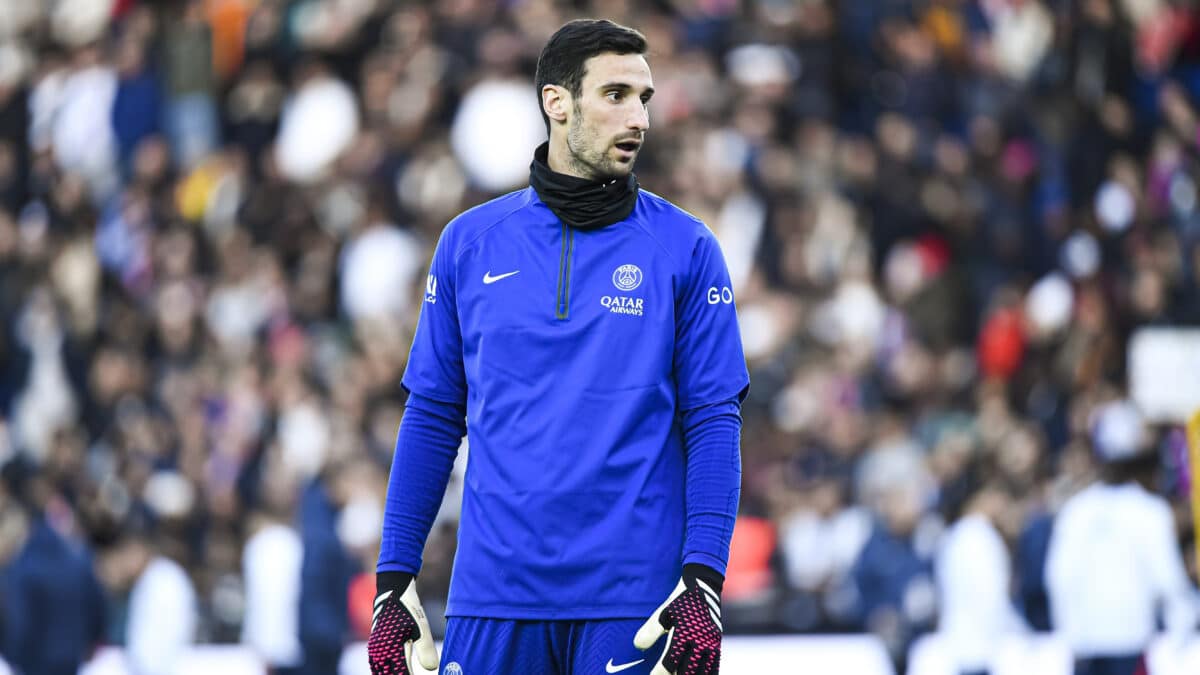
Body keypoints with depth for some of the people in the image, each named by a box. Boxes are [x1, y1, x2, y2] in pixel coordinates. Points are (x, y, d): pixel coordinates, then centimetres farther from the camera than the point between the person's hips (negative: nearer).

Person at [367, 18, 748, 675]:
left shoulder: (685, 247, 3)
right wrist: (393, 580, 5)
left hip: (630, 601, -1)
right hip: (494, 594, 1)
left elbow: (714, 422, 0)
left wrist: (703, 580, -10)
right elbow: (432, 417, 11)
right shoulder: (469, 243, 8)